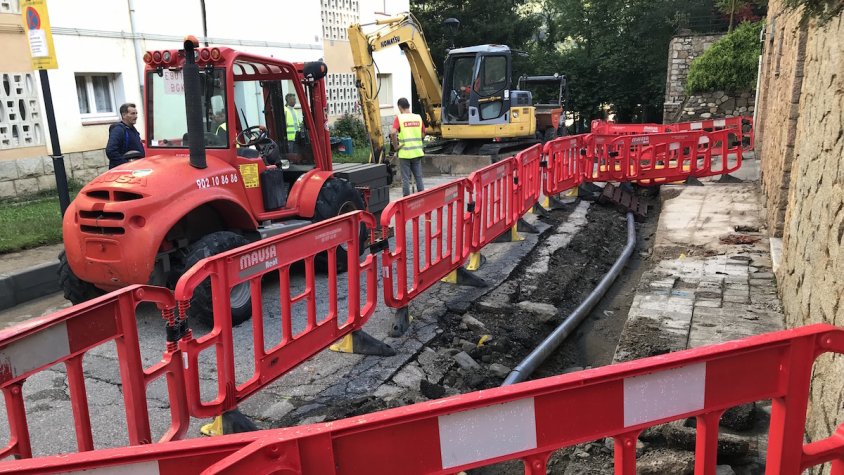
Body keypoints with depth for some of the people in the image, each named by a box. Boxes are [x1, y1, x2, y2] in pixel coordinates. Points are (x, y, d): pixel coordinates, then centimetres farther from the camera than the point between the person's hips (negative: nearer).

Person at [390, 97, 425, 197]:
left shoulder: (399, 118, -8)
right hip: (417, 152, 4)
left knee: (405, 178, 5)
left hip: (404, 153, -4)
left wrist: (395, 146, -11)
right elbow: (423, 134, 11)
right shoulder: (418, 117, 5)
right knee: (418, 177, 13)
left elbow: (393, 132, -21)